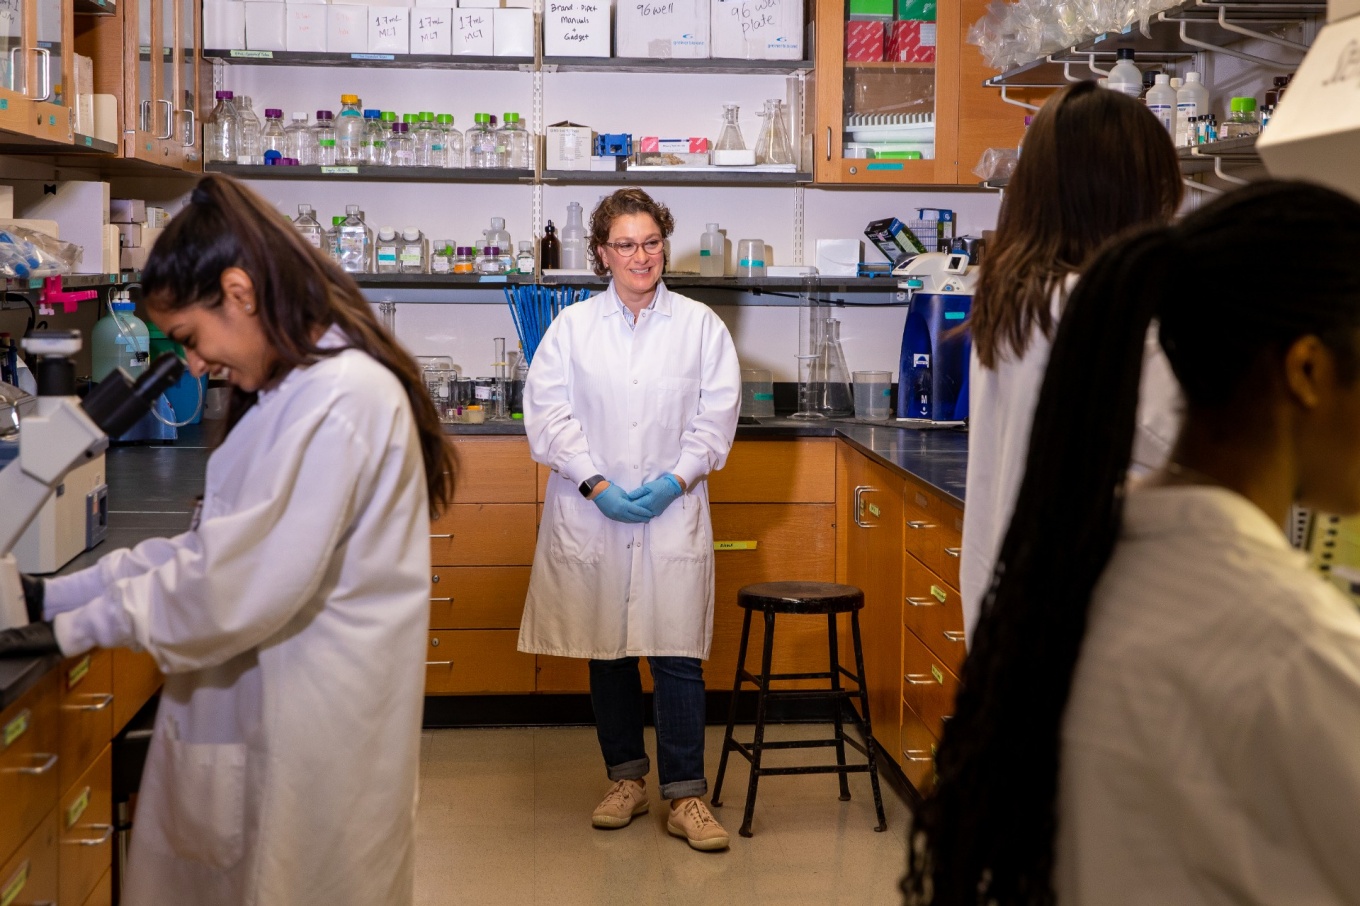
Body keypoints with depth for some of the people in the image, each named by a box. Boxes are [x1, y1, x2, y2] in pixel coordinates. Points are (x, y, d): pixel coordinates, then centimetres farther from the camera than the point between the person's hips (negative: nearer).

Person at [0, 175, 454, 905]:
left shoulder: (338, 400, -22)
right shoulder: (299, 389, 12)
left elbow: (240, 590, -22)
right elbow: (224, 546, 13)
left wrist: (88, 624, -8)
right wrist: (60, 593, 8)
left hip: (313, 728, -9)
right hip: (273, 708, 9)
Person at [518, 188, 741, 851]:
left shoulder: (700, 325, 6)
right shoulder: (572, 326, 6)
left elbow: (716, 416, 3)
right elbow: (548, 413, -1)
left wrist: (675, 481, -9)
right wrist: (598, 485, -11)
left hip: (673, 511, -1)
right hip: (590, 513, 1)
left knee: (677, 652, -5)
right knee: (606, 650, 8)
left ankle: (685, 795, 2)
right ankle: (627, 778, 23)